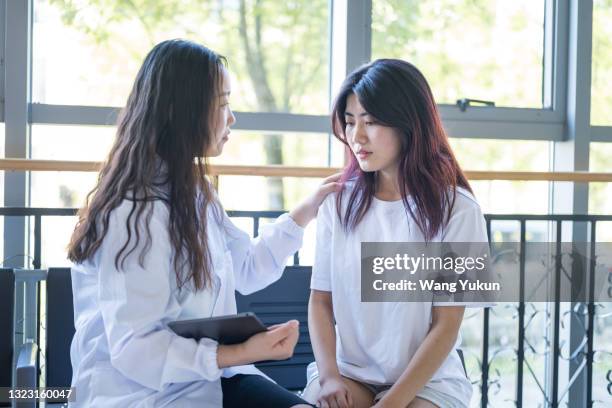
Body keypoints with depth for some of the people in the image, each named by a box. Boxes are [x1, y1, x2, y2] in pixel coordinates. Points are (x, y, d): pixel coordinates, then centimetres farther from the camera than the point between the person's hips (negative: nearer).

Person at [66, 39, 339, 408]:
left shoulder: (192, 191, 12)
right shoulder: (135, 213, -20)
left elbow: (246, 269, 22)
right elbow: (133, 350, -23)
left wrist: (308, 209, 22)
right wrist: (243, 353, -29)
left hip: (204, 377, 9)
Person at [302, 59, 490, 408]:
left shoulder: (456, 209, -7)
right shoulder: (339, 202, 3)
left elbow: (446, 325, -7)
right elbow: (320, 300, 5)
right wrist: (329, 376, -11)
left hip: (427, 379, -2)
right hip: (347, 370, 2)